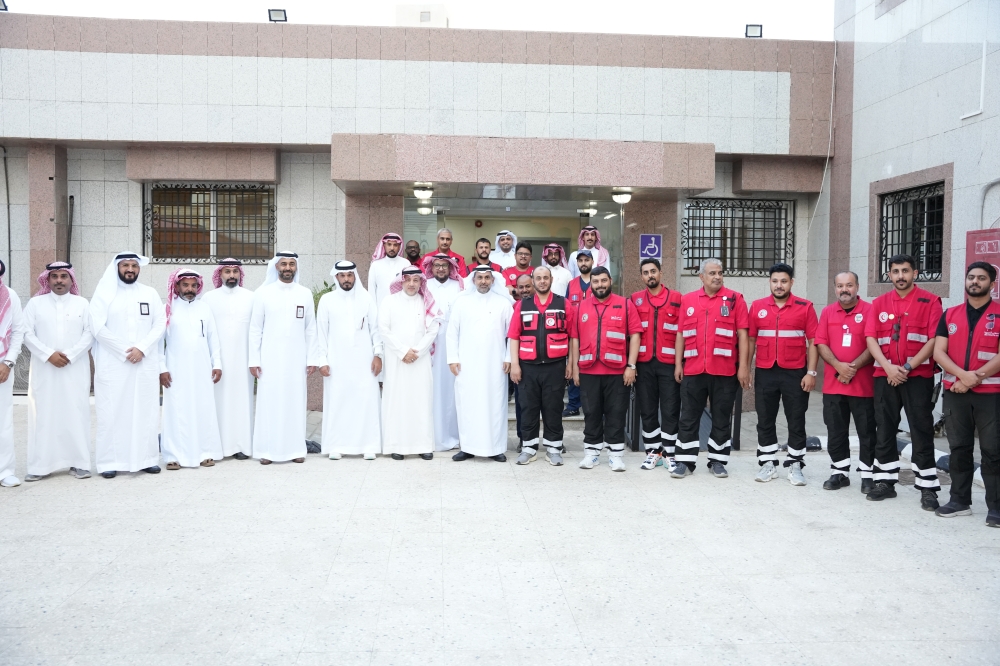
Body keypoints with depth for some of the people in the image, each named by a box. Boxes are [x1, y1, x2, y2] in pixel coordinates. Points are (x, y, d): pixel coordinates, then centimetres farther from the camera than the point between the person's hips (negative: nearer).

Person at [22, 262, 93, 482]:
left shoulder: (82, 303, 7)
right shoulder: (35, 303, 7)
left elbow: (89, 333, -1)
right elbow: (27, 333, 1)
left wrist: (70, 355, -12)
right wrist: (48, 355, -11)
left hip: (75, 369, 0)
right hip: (44, 369, 1)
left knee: (76, 413, -1)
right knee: (43, 414, 0)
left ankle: (79, 462, 4)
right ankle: (40, 465, 5)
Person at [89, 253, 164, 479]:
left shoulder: (150, 294, 11)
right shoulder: (104, 293, 3)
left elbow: (160, 324, 4)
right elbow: (98, 327, -6)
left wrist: (142, 348, -11)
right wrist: (125, 350, -11)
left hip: (145, 363, 2)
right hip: (112, 364, -2)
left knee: (146, 410, 2)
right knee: (112, 412, -3)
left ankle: (147, 458, 8)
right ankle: (111, 461, 2)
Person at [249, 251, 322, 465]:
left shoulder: (305, 294, 5)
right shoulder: (263, 293, 1)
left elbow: (311, 329, 6)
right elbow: (255, 329, 1)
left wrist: (312, 358, 1)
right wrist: (254, 359, -4)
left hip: (296, 358, 1)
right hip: (270, 358, -1)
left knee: (295, 402, 4)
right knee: (269, 402, 1)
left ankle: (295, 448, 12)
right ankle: (267, 450, 8)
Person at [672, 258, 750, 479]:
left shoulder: (735, 299, 1)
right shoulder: (688, 300, 8)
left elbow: (742, 334, -1)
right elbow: (681, 334, 10)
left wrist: (743, 367, -7)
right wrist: (678, 364, 5)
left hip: (724, 371, -1)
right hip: (693, 370, 2)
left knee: (722, 418, 8)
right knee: (689, 417, 6)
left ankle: (717, 461, 19)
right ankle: (685, 461, 14)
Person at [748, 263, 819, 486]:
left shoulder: (805, 307, -1)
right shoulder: (757, 306, 5)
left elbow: (813, 342, -2)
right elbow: (751, 339, 8)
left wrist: (811, 372, -8)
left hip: (795, 373, -2)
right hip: (765, 373, 2)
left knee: (796, 421, 5)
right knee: (765, 420, 8)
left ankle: (795, 465, 15)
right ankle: (768, 463, 19)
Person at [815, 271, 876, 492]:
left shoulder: (870, 311, -2)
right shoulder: (827, 312, 8)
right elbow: (821, 344, 2)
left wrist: (854, 367, -15)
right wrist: (838, 365, -13)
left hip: (863, 383, -3)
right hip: (833, 383, 3)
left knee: (867, 432, 3)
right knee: (836, 431, 9)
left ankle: (868, 475, 14)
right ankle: (839, 473, 20)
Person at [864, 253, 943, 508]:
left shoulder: (930, 301, 0)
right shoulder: (879, 303, 10)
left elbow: (934, 340, -8)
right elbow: (870, 338, 2)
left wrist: (907, 367, -14)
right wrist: (888, 367, -12)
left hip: (918, 376, -4)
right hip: (885, 376, 4)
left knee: (921, 432, -1)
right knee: (884, 430, 8)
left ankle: (928, 488, 4)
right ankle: (885, 481, 18)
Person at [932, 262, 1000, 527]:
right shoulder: (950, 315, 10)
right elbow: (938, 352, 1)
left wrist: (977, 377, -16)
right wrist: (963, 375, -14)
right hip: (955, 393, 3)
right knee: (959, 448, 9)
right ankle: (960, 500, 18)